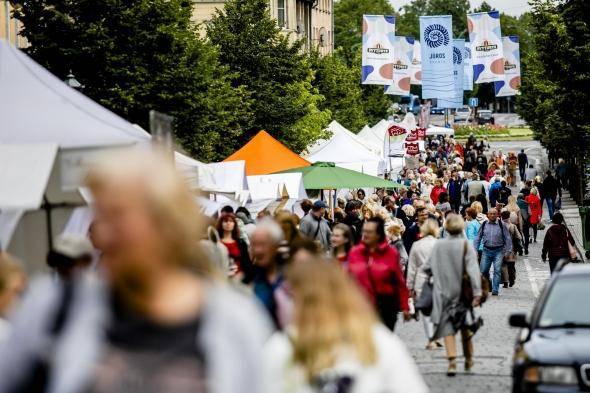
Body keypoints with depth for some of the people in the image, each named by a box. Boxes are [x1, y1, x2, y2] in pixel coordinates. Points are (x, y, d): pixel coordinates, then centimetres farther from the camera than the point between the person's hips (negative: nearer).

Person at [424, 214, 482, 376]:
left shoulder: (438, 245, -5)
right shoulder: (466, 245, -11)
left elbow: (427, 268, 0)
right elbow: (473, 270, -20)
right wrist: (477, 292, -23)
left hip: (443, 292, 0)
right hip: (462, 291, 0)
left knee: (447, 327, 1)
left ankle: (452, 361, -17)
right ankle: (469, 360, 29)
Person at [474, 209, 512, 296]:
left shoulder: (501, 225, -1)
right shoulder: (484, 225, 6)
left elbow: (507, 239, 4)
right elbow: (478, 238, 12)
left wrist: (508, 251, 0)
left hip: (498, 251, -2)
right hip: (486, 250, 2)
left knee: (497, 270, -9)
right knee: (483, 271, 2)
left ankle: (495, 290, -5)